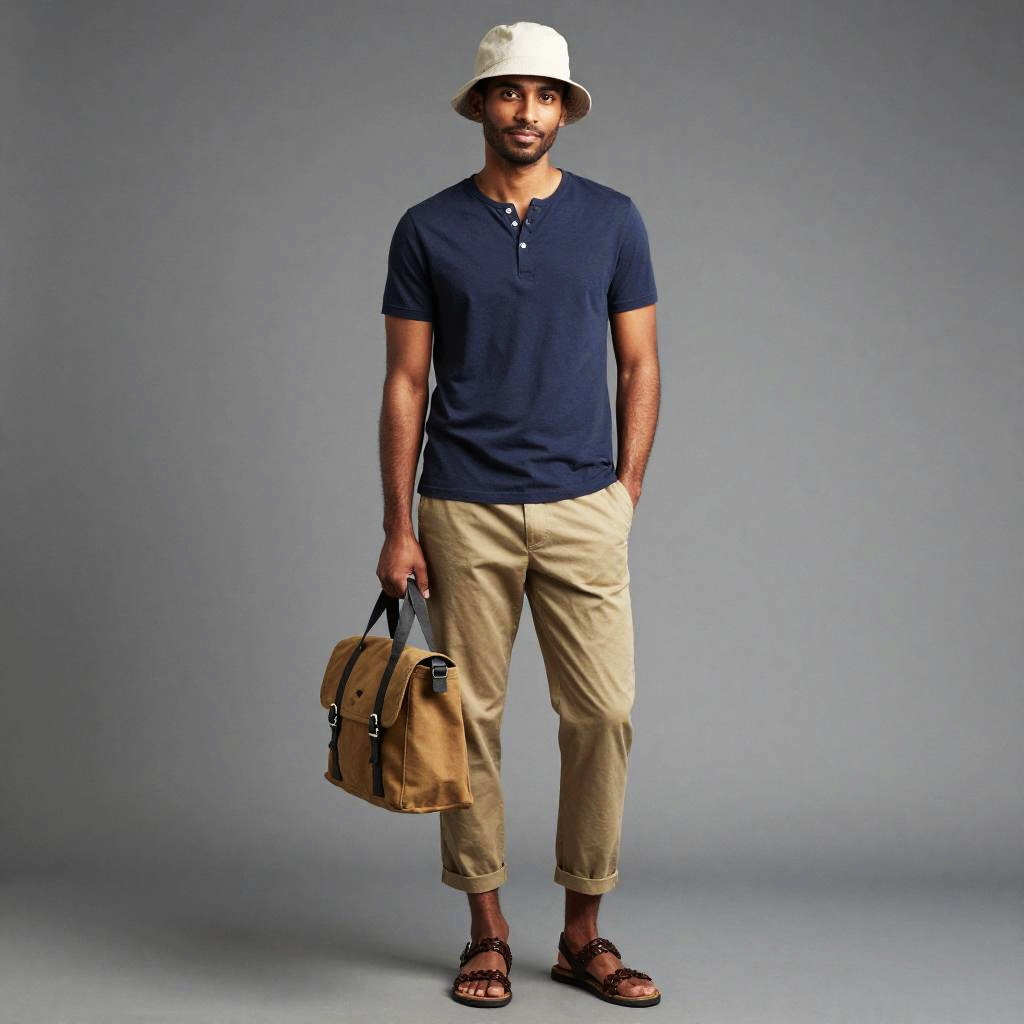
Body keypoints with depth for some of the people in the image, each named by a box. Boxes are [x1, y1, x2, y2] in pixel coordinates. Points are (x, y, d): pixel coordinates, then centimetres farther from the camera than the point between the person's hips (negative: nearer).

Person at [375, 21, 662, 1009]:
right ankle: (487, 931, 18)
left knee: (603, 714, -2)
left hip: (582, 510, 1)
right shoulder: (428, 230, 3)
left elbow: (640, 367, 9)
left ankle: (582, 934, 13)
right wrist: (398, 526, -3)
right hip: (464, 514, 0)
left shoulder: (612, 220, 6)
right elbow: (406, 382, 3)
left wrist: (625, 494, 1)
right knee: (472, 717, 4)